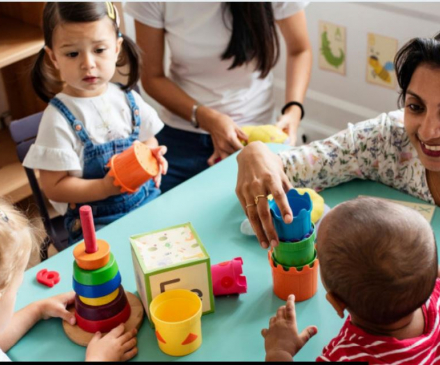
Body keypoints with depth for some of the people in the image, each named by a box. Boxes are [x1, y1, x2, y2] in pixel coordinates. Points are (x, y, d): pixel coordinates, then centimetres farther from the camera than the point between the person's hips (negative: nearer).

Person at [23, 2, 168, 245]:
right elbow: (54, 187, -10)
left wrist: (154, 158, -6)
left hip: (148, 201, 5)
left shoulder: (128, 100, 3)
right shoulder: (59, 118, -12)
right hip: (95, 221, -5)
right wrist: (106, 187, -22)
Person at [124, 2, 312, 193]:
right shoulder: (151, 4, -20)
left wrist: (294, 109, -20)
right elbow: (151, 77, -9)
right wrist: (206, 118, -22)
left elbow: (300, 50, -4)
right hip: (181, 136, 1)